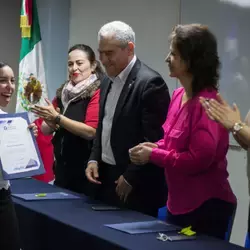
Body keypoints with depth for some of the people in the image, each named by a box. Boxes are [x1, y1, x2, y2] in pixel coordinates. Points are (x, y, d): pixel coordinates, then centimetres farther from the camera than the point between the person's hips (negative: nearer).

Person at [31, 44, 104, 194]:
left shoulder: (98, 93, -10)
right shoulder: (63, 92, 9)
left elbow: (91, 131, -20)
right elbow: (46, 130, 14)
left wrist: (57, 118, -18)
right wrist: (51, 123, -8)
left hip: (85, 169, -6)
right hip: (62, 167, 6)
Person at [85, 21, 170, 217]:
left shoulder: (150, 83, -16)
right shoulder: (108, 82, 12)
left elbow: (154, 140, -19)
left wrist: (130, 178, -16)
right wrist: (94, 159, 7)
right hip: (106, 179, 8)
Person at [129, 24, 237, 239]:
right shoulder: (179, 95, 6)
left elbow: (199, 158, -24)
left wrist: (153, 155, -16)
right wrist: (155, 146, -2)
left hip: (207, 205, -9)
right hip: (179, 202, 9)